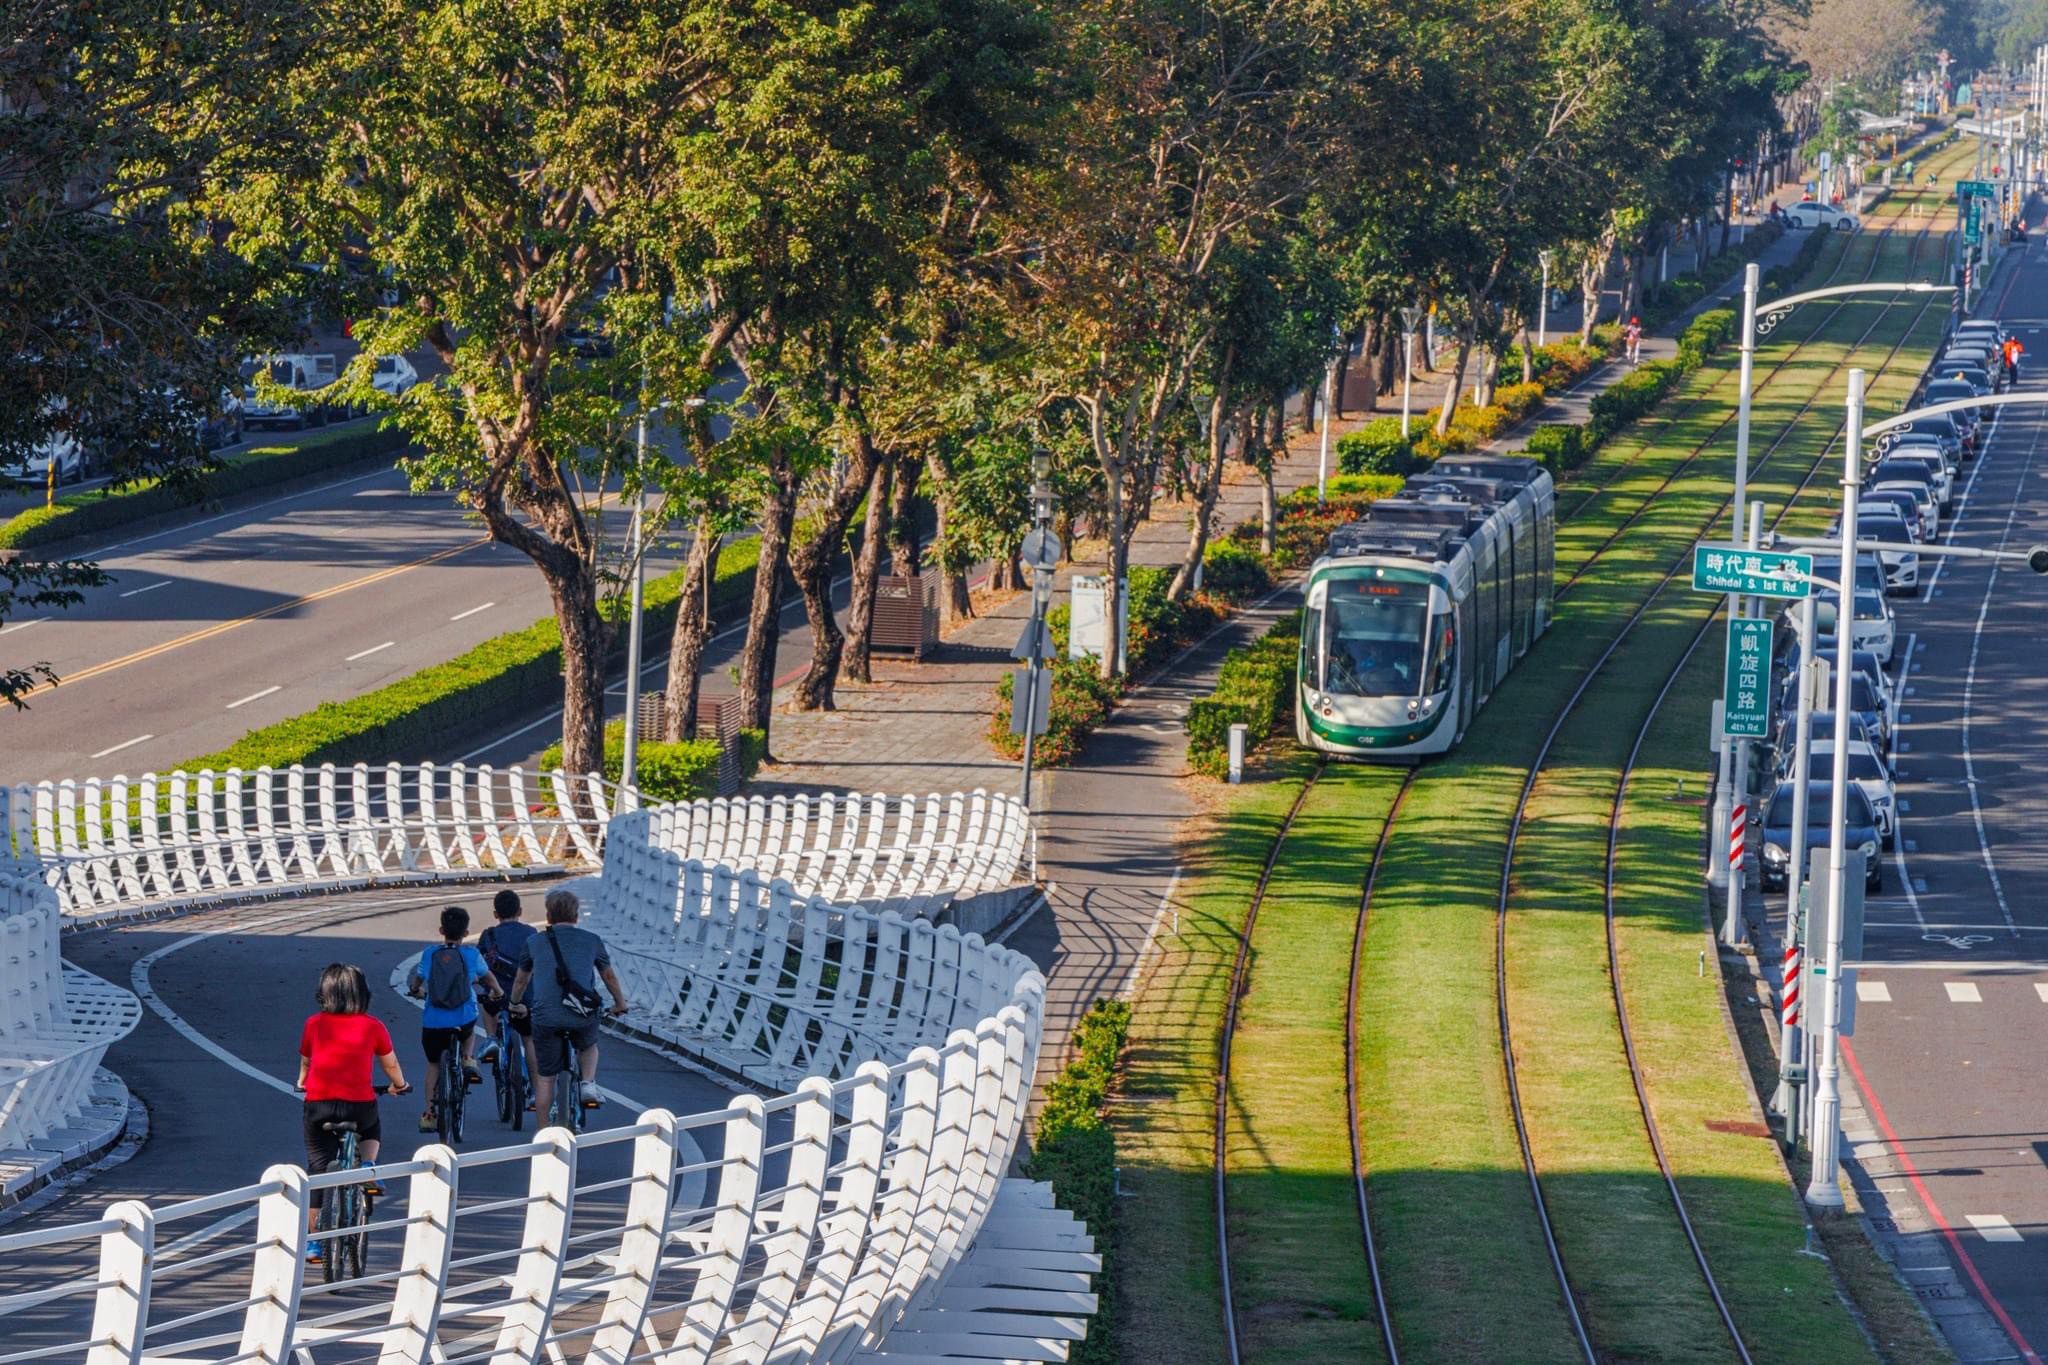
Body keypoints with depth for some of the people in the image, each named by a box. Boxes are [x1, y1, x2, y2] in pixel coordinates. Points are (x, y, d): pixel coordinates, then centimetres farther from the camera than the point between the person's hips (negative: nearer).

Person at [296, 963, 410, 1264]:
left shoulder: (314, 1024, 4)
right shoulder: (372, 1026, 1)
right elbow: (391, 1064, 13)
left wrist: (303, 1083, 41)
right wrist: (399, 1086, 35)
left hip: (318, 1103, 0)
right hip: (360, 1103, 0)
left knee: (317, 1171, 9)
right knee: (372, 1133, 34)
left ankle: (313, 1242, 8)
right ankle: (368, 1168, 6)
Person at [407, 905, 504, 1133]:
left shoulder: (430, 953, 2)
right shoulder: (471, 954, 0)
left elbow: (416, 980, 15)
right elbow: (488, 977, 17)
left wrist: (416, 991, 39)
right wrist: (497, 992, 38)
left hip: (433, 1022, 0)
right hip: (463, 1020, 0)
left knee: (434, 1063, 18)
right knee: (469, 1032, 35)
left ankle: (429, 1114, 16)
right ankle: (468, 1060, 9)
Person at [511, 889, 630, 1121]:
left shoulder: (535, 942, 11)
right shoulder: (592, 941, 10)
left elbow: (521, 980, 23)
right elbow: (609, 976, 23)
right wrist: (620, 1003, 40)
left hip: (546, 1017, 0)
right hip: (583, 1016, 0)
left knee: (545, 1078, 11)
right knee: (589, 1047, 33)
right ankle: (588, 1084, 9)